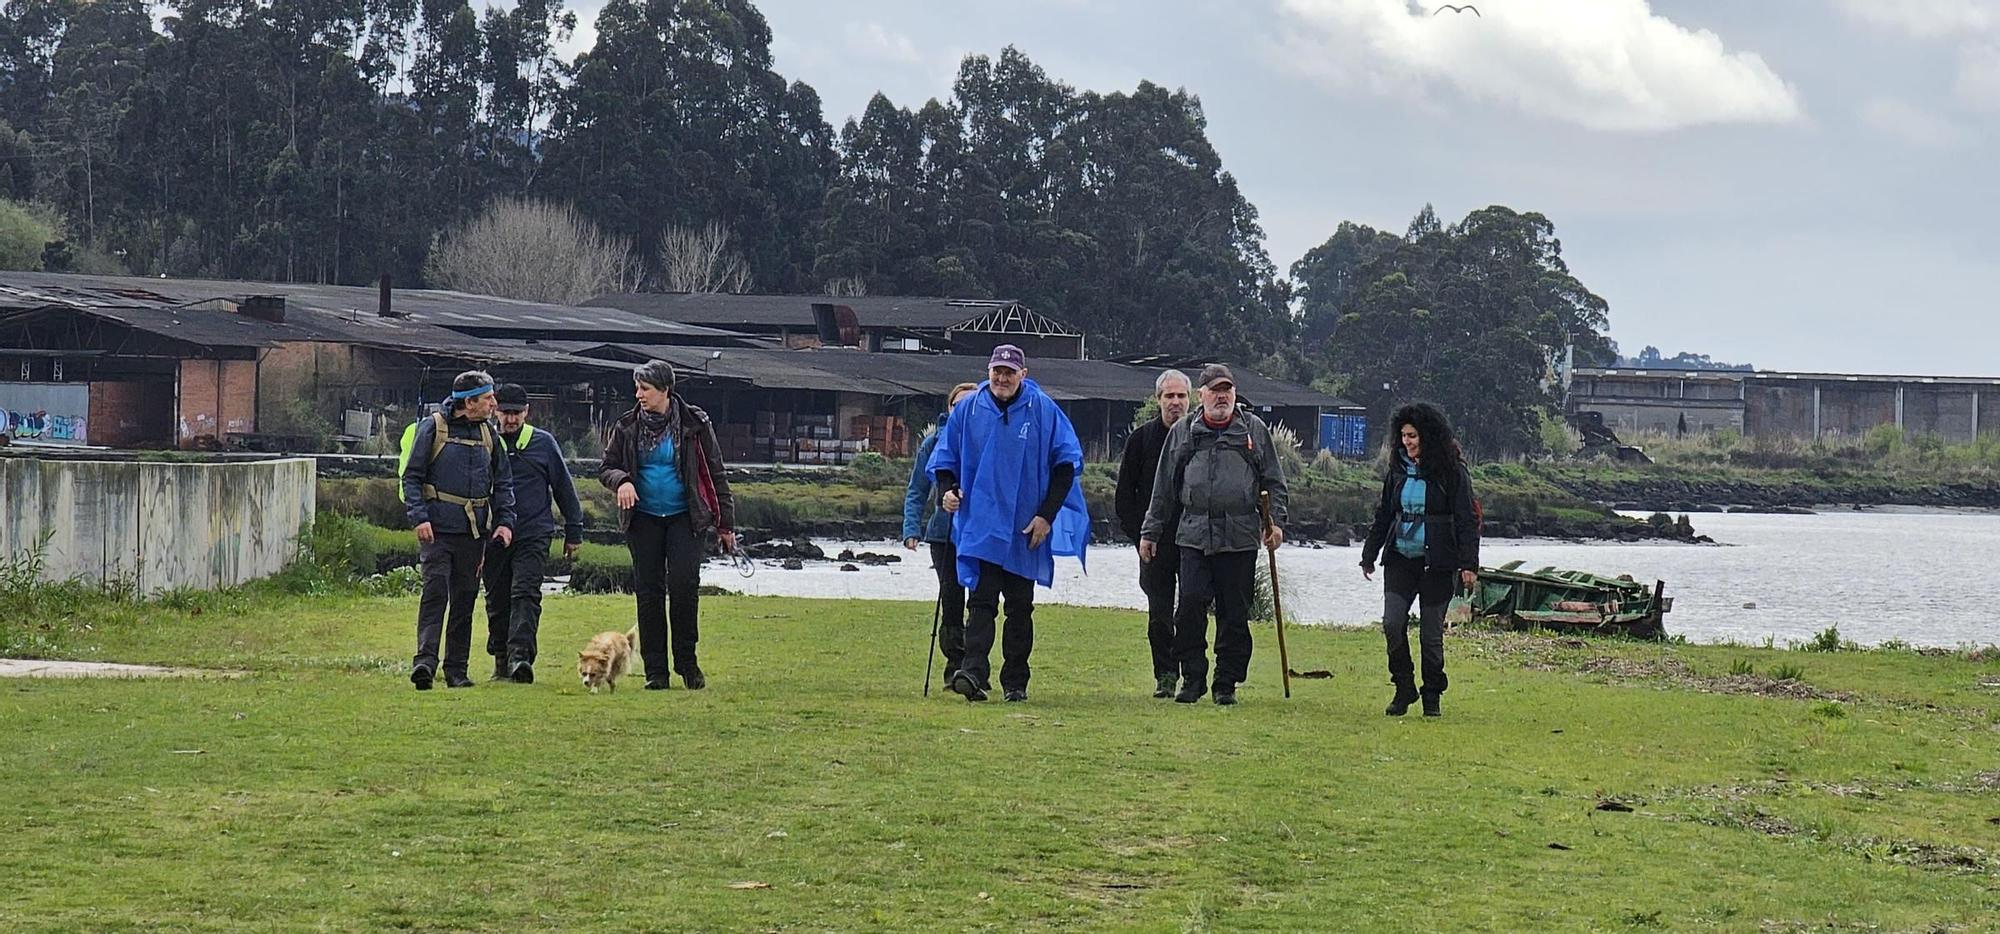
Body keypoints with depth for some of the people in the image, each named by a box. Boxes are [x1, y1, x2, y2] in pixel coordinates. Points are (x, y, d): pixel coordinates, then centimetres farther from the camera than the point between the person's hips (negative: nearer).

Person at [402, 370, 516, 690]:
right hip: (437, 528, -5)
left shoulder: (488, 433, 12)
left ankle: (456, 670, 11)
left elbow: (503, 482, 17)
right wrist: (419, 517, -14)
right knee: (435, 591, -16)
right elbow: (412, 476, -3)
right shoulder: (433, 427, -2)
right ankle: (425, 660, -21)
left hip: (474, 531, 5)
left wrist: (505, 520, 4)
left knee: (465, 598, 6)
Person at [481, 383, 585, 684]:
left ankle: (520, 654, -26)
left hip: (533, 536, -2)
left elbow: (564, 488, 11)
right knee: (497, 602, 7)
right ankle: (501, 661, 17)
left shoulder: (544, 443, 5)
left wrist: (573, 533, 11)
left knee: (526, 595, -16)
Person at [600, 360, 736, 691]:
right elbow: (607, 467, 11)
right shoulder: (628, 427, 4)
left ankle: (686, 661, 0)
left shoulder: (694, 425, -1)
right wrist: (621, 480, -14)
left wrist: (725, 523, 2)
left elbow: (714, 474, 3)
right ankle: (655, 670, 5)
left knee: (684, 585, -15)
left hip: (684, 517, -2)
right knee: (649, 592, 0)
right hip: (644, 519, 2)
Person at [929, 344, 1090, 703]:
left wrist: (1047, 514, -6)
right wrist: (947, 491, -9)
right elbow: (944, 459, 12)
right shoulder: (968, 410, 2)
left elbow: (1067, 462, 0)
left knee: (1020, 606, 7)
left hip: (1027, 529, 0)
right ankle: (973, 671, -24)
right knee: (981, 600, -12)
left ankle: (1016, 682, 14)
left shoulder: (1043, 410, -2)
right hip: (980, 525, 0)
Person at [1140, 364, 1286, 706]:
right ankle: (1192, 679, 2)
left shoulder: (1254, 430, 9)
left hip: (1240, 537, 0)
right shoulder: (1183, 432, 11)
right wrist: (1150, 532, 14)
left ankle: (1227, 683, 10)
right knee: (1190, 606, -8)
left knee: (1234, 613, 1)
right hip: (1194, 534, 0)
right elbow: (1164, 488, 15)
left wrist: (1276, 521, -1)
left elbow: (1274, 481, 11)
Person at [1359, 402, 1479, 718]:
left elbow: (1467, 521, -5)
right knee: (1392, 622, -11)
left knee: (1431, 632, 1)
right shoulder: (1397, 472, 10)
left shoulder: (1452, 473, -4)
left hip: (1437, 563, -4)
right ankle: (1403, 688, 4)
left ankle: (1432, 696, 16)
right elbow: (1383, 516, 19)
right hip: (1400, 559, 4)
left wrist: (1469, 564, -12)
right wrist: (1369, 555, 19)